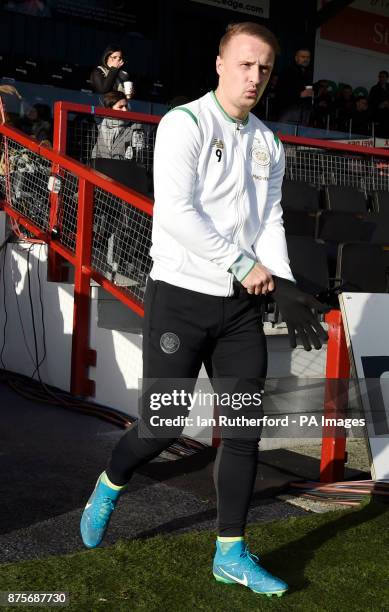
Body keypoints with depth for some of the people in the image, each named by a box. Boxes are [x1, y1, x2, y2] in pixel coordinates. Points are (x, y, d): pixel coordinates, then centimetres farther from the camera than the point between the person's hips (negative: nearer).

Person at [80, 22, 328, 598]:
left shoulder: (269, 145, 13)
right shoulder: (185, 124, -7)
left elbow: (271, 221, 9)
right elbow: (175, 211, -17)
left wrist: (283, 288, -6)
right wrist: (243, 264, -15)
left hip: (241, 303, 6)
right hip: (181, 296, -6)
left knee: (245, 428, 5)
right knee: (164, 425, -3)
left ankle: (231, 554, 18)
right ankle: (108, 488, 30)